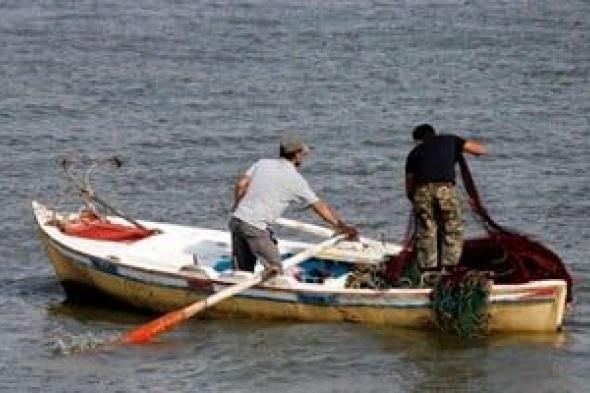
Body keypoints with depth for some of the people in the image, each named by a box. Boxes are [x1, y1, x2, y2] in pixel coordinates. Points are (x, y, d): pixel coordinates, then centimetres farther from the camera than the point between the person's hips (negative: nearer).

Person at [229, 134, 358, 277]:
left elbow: (241, 184, 4)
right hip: (256, 227, -6)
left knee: (243, 271, 12)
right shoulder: (295, 179, 1)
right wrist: (342, 226, 14)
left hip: (236, 219, 6)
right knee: (275, 270, 0)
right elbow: (320, 207, 6)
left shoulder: (263, 163, 12)